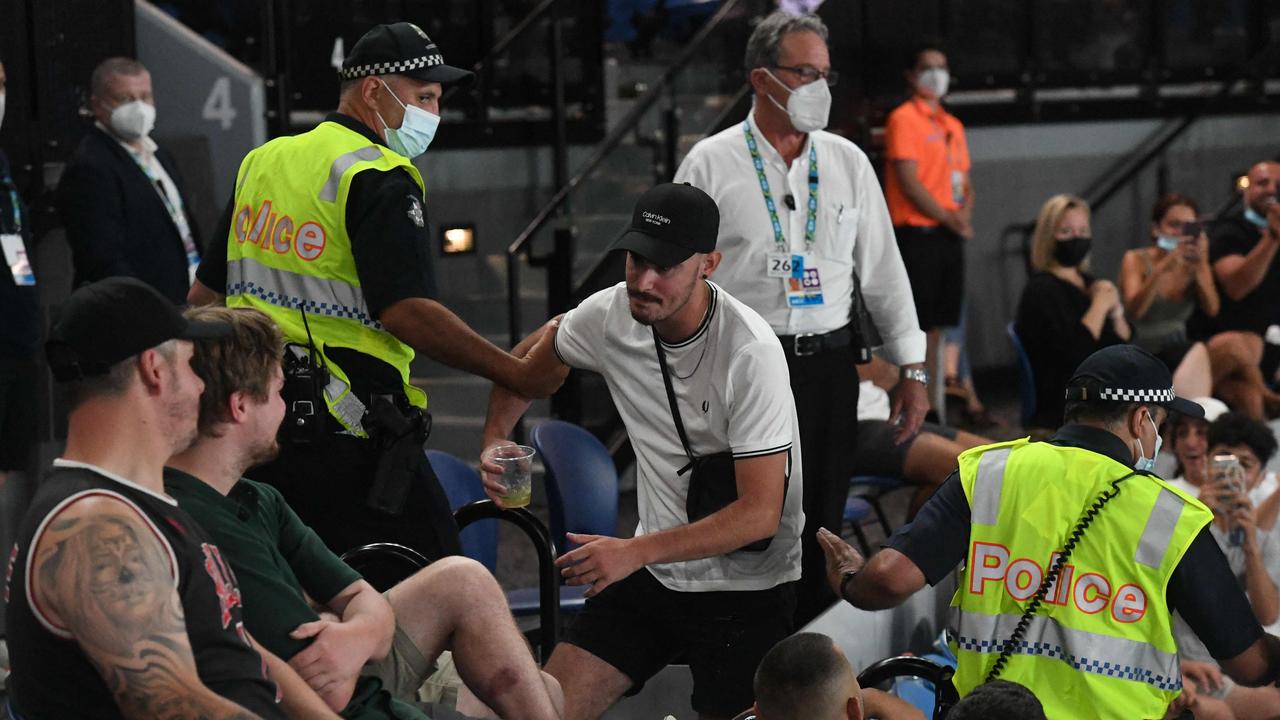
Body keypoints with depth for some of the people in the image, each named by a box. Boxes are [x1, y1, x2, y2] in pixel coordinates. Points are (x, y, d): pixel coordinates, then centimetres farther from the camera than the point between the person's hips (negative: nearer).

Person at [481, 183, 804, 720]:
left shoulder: (750, 352, -23)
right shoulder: (613, 314, -6)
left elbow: (760, 513, -23)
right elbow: (531, 358, 18)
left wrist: (635, 552, -27)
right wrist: (495, 440, 1)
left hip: (748, 589, -5)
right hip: (652, 573, 5)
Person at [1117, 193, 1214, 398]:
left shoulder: (1193, 264, 7)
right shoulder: (1136, 260, -4)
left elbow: (1212, 310, -8)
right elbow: (1134, 310, -21)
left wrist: (1201, 267, -23)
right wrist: (1164, 266, -33)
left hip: (1177, 353, 2)